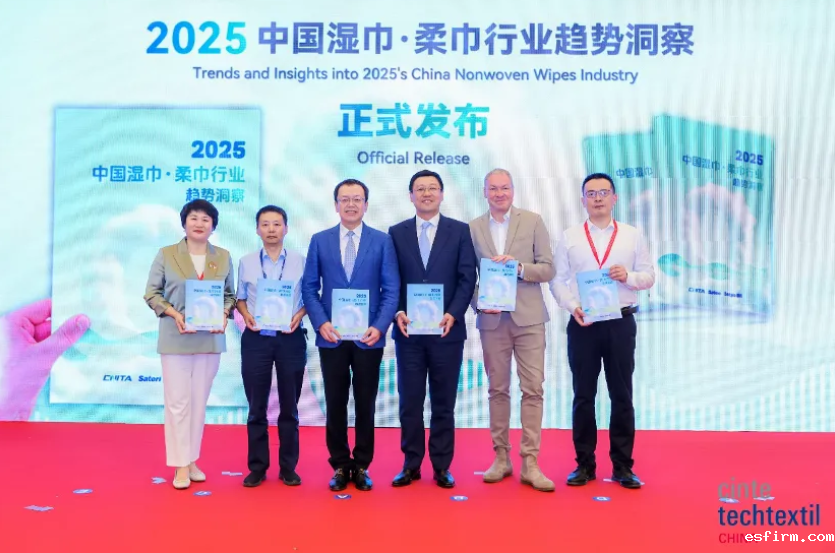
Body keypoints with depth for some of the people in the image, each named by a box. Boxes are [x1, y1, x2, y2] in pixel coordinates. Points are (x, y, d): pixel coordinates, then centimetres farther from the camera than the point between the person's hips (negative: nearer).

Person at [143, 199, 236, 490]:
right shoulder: (166, 254, -2)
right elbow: (151, 293, -1)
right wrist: (173, 313, -16)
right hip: (176, 339, -2)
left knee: (199, 401, 10)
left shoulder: (223, 257, 5)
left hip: (210, 339, 3)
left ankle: (192, 460, 22)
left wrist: (224, 315, -10)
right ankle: (181, 465, 10)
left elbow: (230, 294, 9)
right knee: (178, 401, 0)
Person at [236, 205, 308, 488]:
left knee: (289, 406, 9)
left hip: (291, 338, -1)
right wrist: (245, 314, -10)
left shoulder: (300, 261, 0)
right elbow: (240, 298, 9)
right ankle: (257, 467, 21)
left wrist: (299, 314, -14)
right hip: (256, 339, 1)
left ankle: (288, 467, 22)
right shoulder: (246, 262, 4)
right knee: (257, 407, 9)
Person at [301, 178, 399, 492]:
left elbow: (391, 289, -1)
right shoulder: (320, 240, 6)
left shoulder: (382, 241, 2)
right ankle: (340, 466, 22)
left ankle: (361, 466, 22)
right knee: (335, 404, 8)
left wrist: (380, 327, -14)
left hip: (368, 337, -1)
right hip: (331, 337, 1)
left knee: (365, 404, 8)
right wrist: (321, 323, -10)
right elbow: (309, 287, 4)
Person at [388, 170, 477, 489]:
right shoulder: (396, 233, 8)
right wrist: (398, 312, -11)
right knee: (410, 401, 7)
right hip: (408, 330, 1)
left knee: (444, 402, 7)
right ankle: (411, 465, 19)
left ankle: (442, 466, 19)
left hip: (447, 330, -1)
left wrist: (453, 314, -14)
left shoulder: (460, 231, 4)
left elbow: (467, 278, -2)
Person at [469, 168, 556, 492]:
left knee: (533, 389, -2)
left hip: (528, 318, -1)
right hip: (492, 319, 1)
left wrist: (519, 267, -17)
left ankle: (530, 463, 5)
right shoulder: (473, 228, 6)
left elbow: (548, 270, -1)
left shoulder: (533, 222, 3)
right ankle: (501, 457, 20)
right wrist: (479, 303, -11)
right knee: (498, 390, 9)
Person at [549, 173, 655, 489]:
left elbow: (649, 276, 5)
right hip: (582, 323, 0)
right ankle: (584, 464, 17)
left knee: (622, 395, 6)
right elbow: (558, 280, 1)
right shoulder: (569, 238, 6)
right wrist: (572, 307, -15)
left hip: (621, 322, 0)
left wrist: (629, 277, -15)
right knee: (583, 395, 6)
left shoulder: (633, 236, 7)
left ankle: (622, 466, 18)